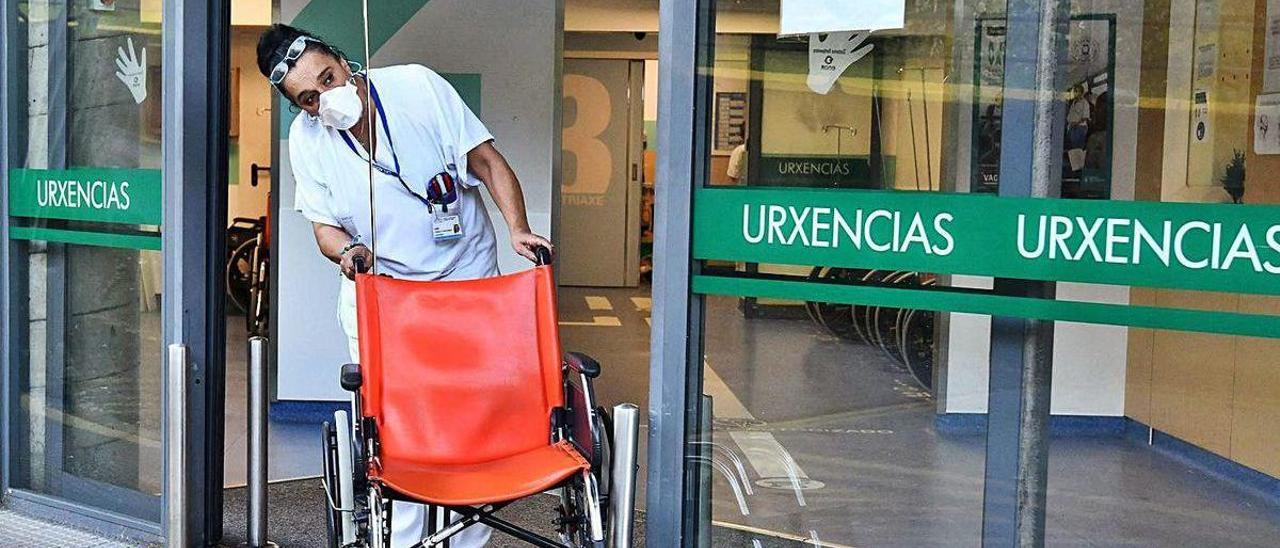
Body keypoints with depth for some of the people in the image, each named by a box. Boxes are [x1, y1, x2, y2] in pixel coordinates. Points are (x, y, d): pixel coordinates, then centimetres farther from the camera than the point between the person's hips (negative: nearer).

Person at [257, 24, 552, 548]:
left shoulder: (416, 85, -13)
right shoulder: (306, 138, -5)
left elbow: (488, 160, -9)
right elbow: (325, 225, 3)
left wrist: (518, 229, -21)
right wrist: (347, 250, -20)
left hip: (465, 277, -1)